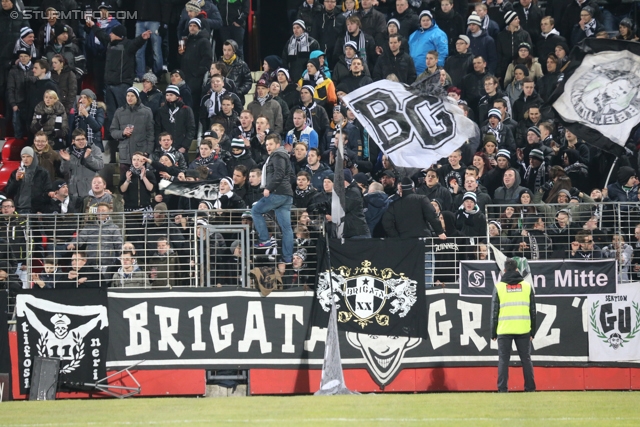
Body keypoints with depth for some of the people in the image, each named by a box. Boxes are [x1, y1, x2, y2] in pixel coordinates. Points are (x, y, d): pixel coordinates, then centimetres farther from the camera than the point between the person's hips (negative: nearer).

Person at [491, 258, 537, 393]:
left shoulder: (499, 287, 0)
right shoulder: (527, 286, 6)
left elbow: (494, 312, 1)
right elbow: (533, 311, 8)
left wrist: (493, 332, 7)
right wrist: (532, 331, 14)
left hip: (504, 330, -2)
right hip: (523, 330, 2)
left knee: (503, 360, 1)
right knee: (526, 359, 7)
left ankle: (503, 388, -5)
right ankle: (530, 387, 4)